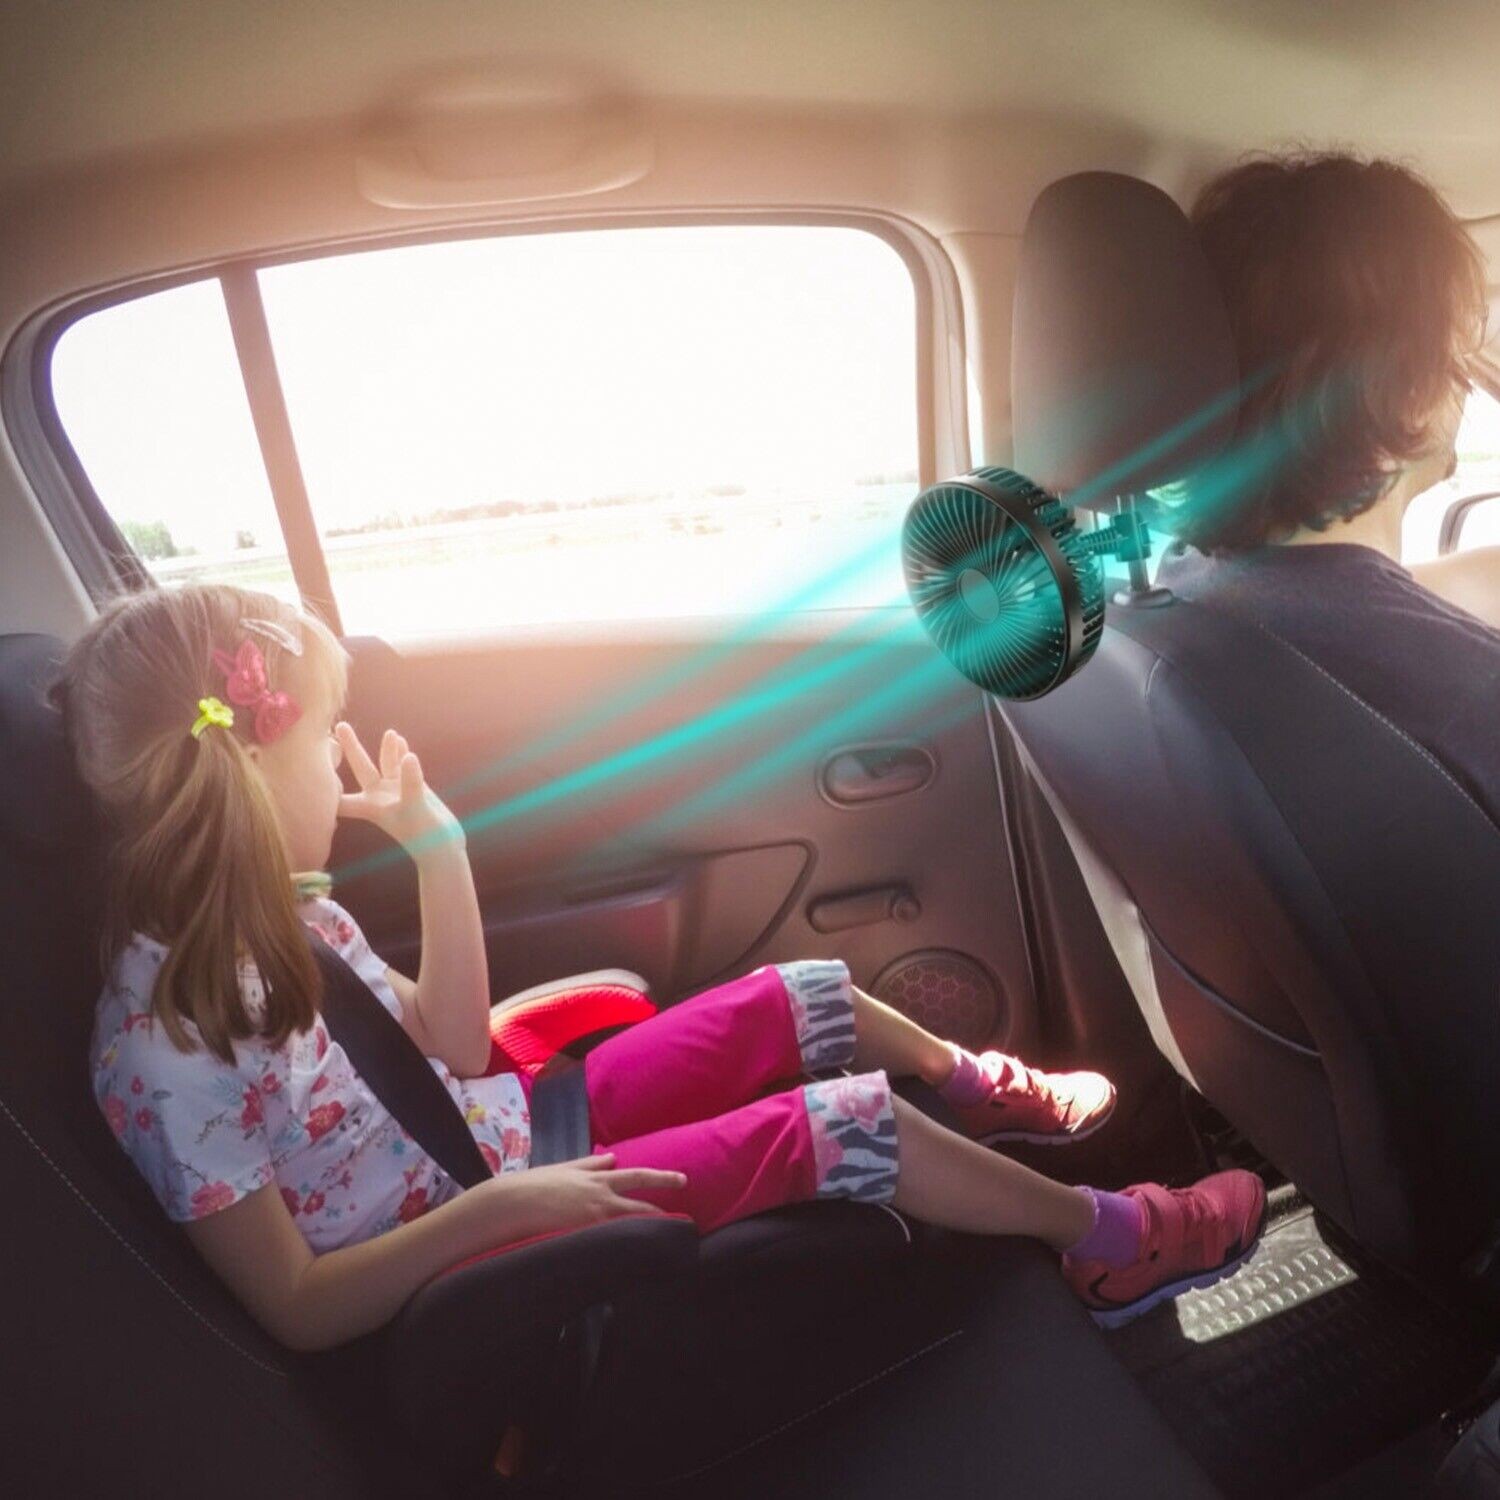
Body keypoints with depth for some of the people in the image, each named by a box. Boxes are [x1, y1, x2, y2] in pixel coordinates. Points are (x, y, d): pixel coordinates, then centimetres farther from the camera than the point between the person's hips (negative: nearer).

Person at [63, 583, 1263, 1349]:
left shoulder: (275, 920, -1)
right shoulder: (164, 1045, -24)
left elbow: (453, 1050, 0)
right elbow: (298, 1311, -20)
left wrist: (437, 845, -7)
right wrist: (494, 1207, -30)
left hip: (514, 1125, 8)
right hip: (461, 1245, -7)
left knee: (810, 999, 3)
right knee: (844, 1121, -16)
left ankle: (984, 1089, 30)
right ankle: (1112, 1235, 8)